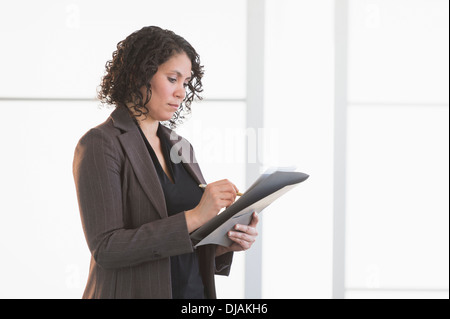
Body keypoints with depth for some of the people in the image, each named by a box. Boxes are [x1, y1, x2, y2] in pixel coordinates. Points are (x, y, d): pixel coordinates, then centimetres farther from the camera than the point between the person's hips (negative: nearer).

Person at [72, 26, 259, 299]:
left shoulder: (180, 147, 11)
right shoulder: (100, 144, -10)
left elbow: (188, 249, 14)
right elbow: (105, 248, -19)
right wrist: (194, 217, -22)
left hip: (195, 289, 6)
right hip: (134, 292, -6)